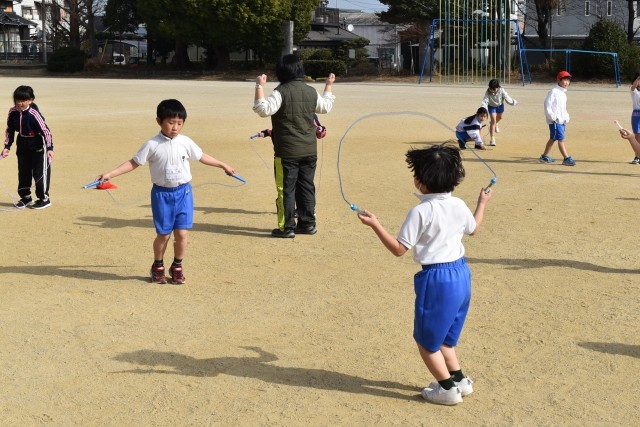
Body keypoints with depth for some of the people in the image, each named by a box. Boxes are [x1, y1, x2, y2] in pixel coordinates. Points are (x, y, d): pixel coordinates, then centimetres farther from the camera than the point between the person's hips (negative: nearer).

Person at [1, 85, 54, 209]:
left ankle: (44, 198, 10)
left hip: (38, 145, -6)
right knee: (23, 171, 13)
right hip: (22, 145, 6)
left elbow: (45, 130, -23)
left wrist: (50, 148, -27)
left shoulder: (34, 113, -25)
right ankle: (25, 197, 26)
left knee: (40, 172, -2)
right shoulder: (13, 112, -8)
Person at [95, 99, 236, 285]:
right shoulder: (152, 145, -7)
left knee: (182, 233, -2)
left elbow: (201, 157, 16)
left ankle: (177, 267, 19)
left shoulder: (186, 142, 0)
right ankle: (158, 266, 28)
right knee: (163, 234, 4)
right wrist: (110, 174, -10)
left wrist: (223, 165, 23)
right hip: (162, 193, -2)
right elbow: (134, 163, -3)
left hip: (183, 192, 2)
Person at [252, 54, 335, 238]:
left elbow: (263, 109, -24)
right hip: (310, 150, 6)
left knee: (286, 189, 1)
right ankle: (307, 223, 21)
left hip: (287, 152, -6)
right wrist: (329, 86, 36)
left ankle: (286, 227, 3)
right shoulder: (311, 92, 5)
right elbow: (325, 107, 23)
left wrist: (260, 87, -18)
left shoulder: (281, 92, -14)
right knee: (306, 187, 15)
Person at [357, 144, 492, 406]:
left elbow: (399, 249, -15)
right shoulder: (459, 206, 2)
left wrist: (375, 225, -11)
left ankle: (447, 388, 14)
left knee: (426, 340, 10)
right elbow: (473, 228, 23)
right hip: (461, 274, 8)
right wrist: (482, 203, 38)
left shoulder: (421, 212, -18)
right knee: (444, 336, 25)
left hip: (436, 278, -8)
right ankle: (460, 380, 29)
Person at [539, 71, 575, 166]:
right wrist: (553, 117, -19)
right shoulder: (553, 92, -11)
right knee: (561, 139, -12)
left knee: (553, 139, 15)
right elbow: (547, 105, -16)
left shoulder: (563, 93, 16)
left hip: (562, 121, 9)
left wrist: (566, 117, 11)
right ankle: (566, 159, -14)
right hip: (554, 121, -9)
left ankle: (544, 156, 26)